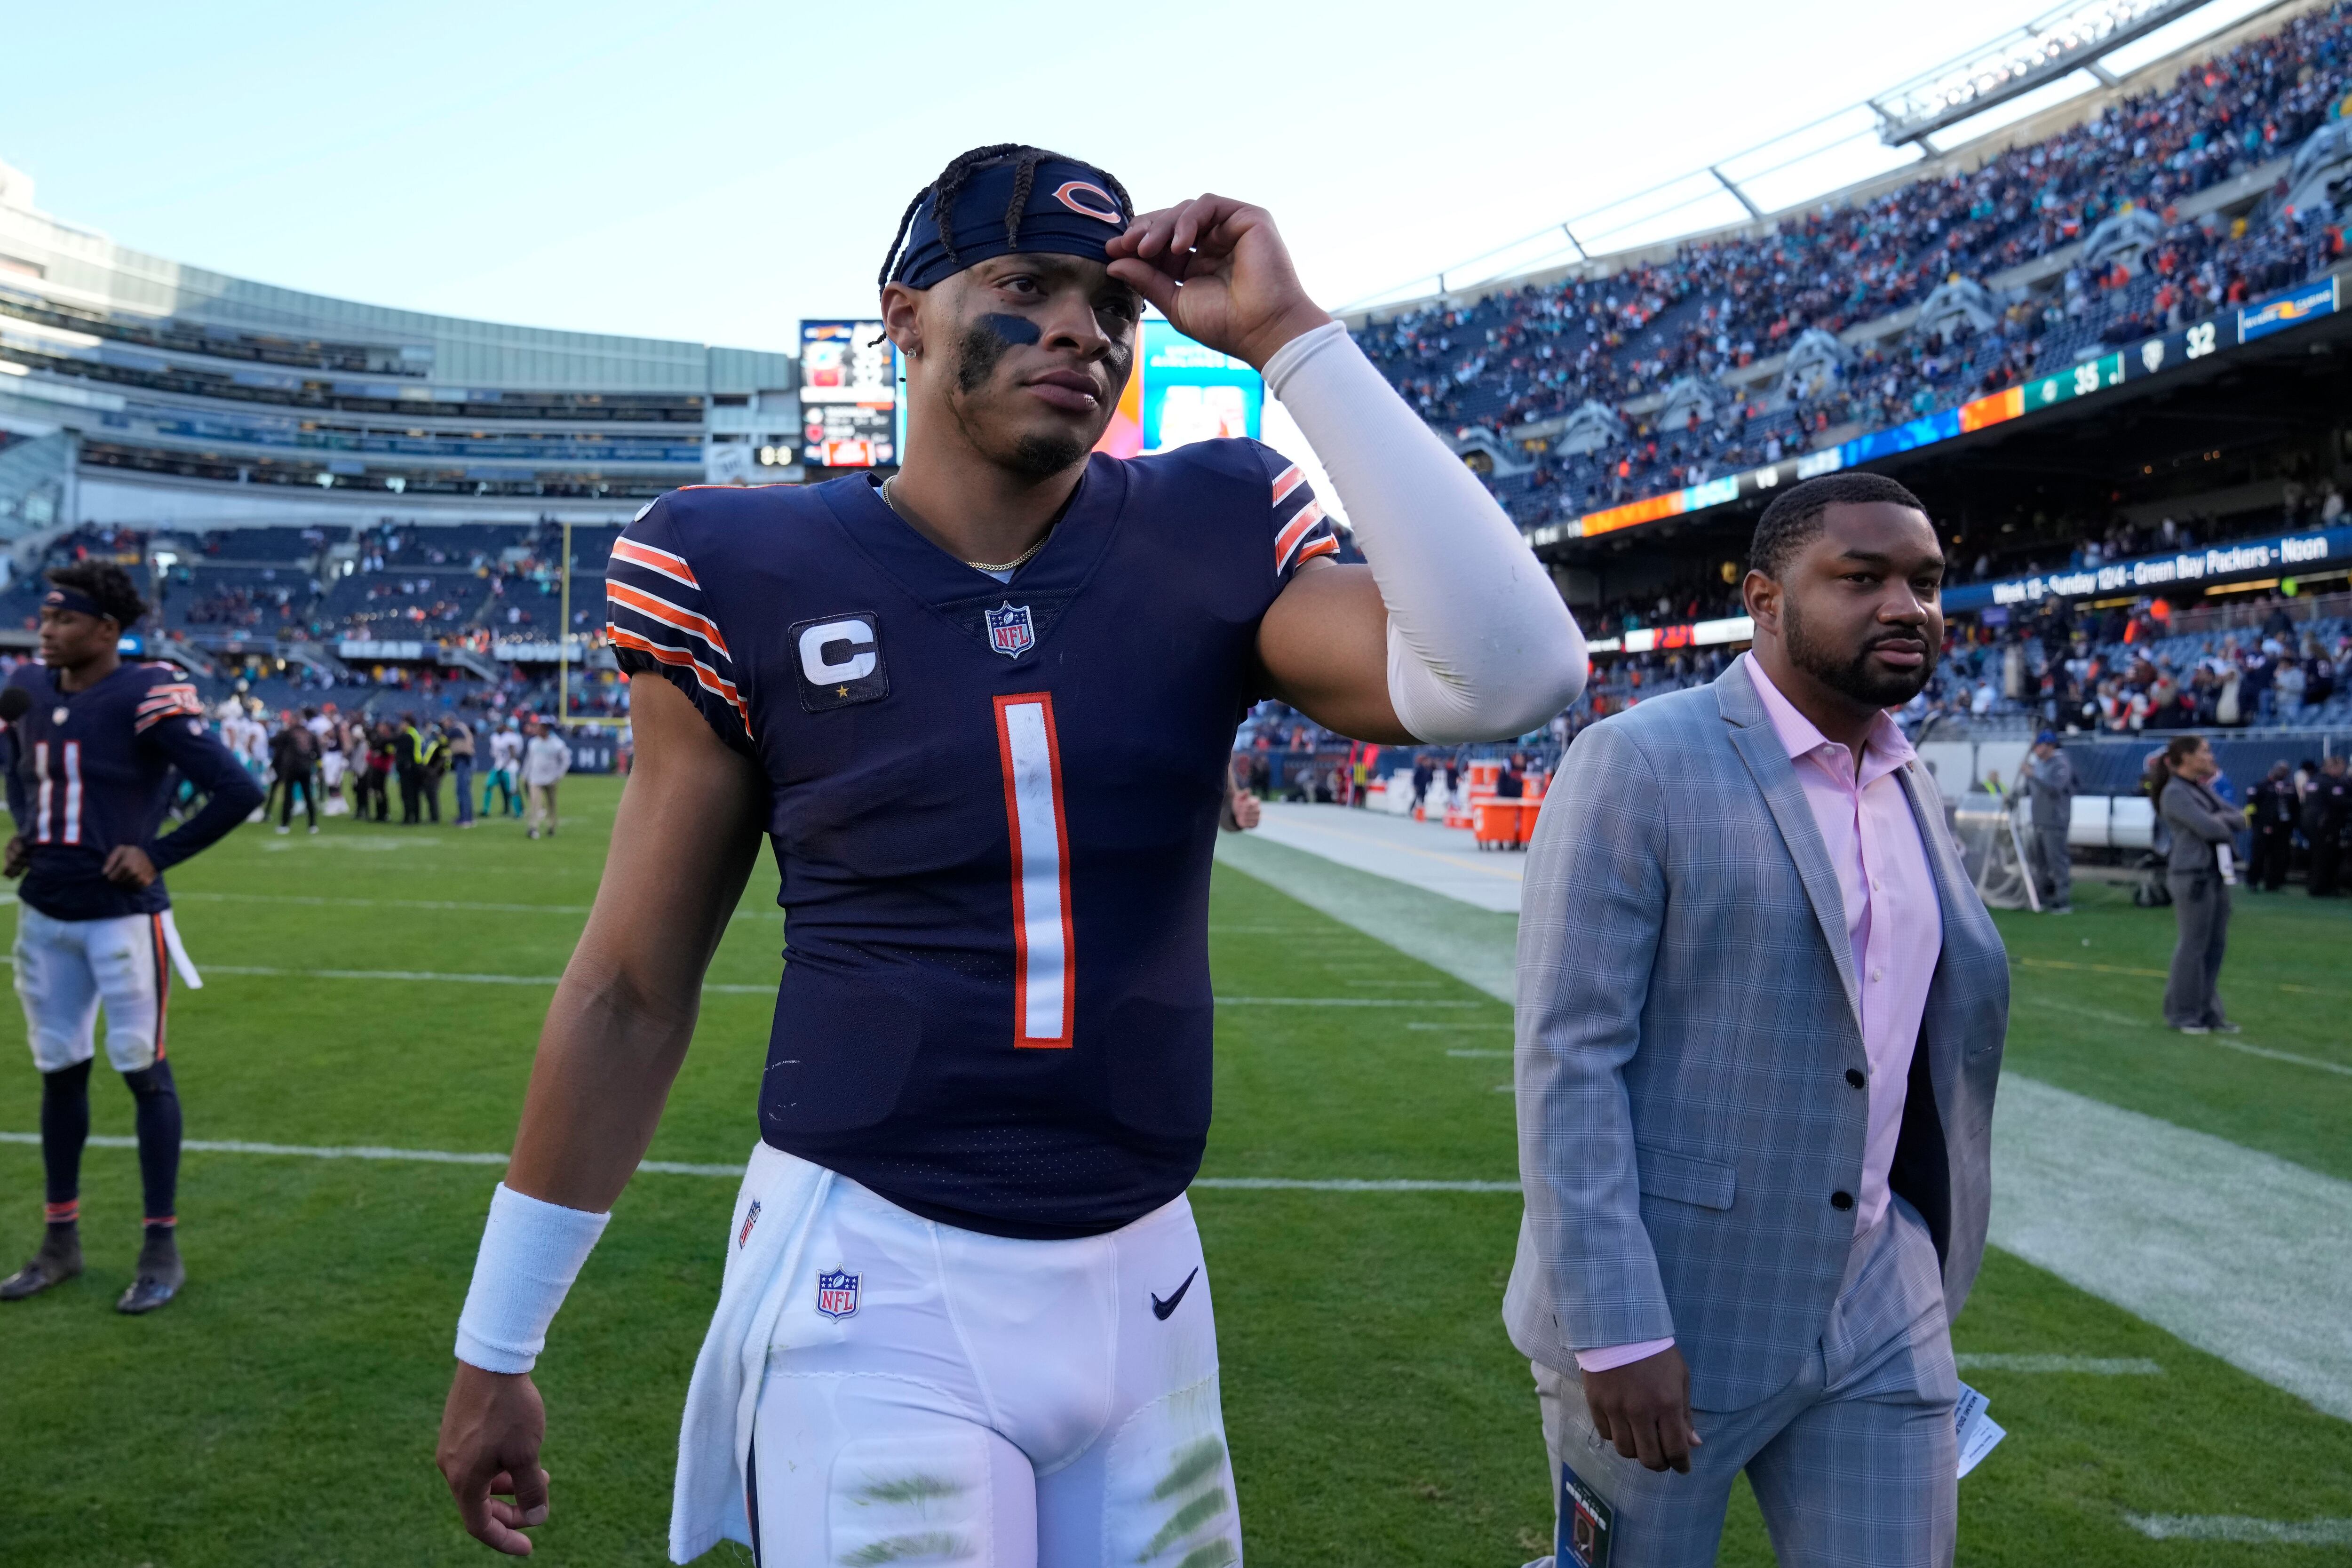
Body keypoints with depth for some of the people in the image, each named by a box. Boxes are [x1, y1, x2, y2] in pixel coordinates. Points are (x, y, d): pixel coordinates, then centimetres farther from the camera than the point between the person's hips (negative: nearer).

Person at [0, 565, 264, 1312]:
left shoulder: (146, 698, -16)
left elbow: (238, 791, -19)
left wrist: (158, 855, -16)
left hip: (122, 915, -6)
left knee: (143, 1070, 1)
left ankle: (162, 1248, 12)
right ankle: (61, 1242, 27)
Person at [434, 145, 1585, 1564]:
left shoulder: (1208, 544, -3)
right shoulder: (756, 582, -8)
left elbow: (1510, 672, -20)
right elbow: (632, 989, -1)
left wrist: (1292, 340, -17)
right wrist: (496, 1346, 5)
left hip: (1139, 1285, 3)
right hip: (872, 1293, -2)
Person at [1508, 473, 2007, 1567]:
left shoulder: (1910, 787, 10)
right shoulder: (1637, 765, -13)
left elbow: (1939, 1037, 16)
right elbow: (1566, 1056, -17)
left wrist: (1928, 1280, 16)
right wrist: (1615, 1332, -20)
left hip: (1879, 1318, 6)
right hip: (1665, 1314, -6)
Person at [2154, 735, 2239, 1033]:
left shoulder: (2203, 788, 16)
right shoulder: (2175, 793, -11)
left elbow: (2234, 816, 9)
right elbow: (2208, 828, -19)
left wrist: (2220, 820, -9)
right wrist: (2225, 824, 0)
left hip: (2217, 873, 8)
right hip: (2193, 876, -8)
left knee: (2216, 945, 10)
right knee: (2194, 946, -3)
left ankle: (2208, 1012, 18)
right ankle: (2184, 1014, 7)